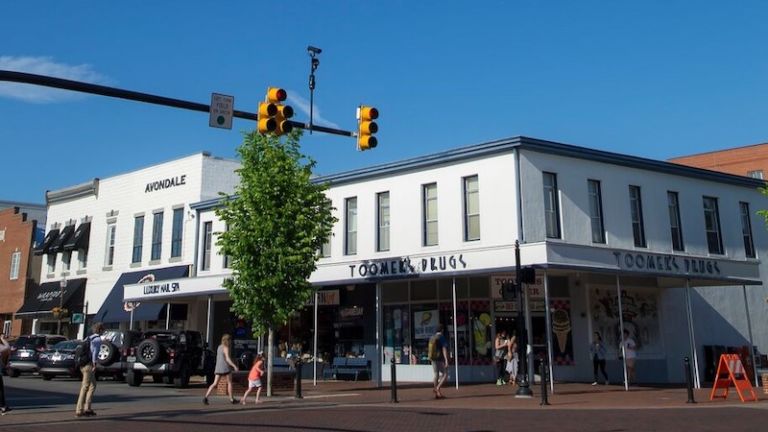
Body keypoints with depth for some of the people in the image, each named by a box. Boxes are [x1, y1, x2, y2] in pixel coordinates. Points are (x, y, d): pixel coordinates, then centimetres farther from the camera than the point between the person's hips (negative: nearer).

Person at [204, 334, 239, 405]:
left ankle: (206, 397, -10)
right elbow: (228, 359, -21)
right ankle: (231, 399, 13)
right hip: (225, 368, -7)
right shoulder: (226, 348, -11)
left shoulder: (219, 347, 14)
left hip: (218, 368, 7)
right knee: (229, 383, 8)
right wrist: (234, 366, -24)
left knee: (215, 384, 4)